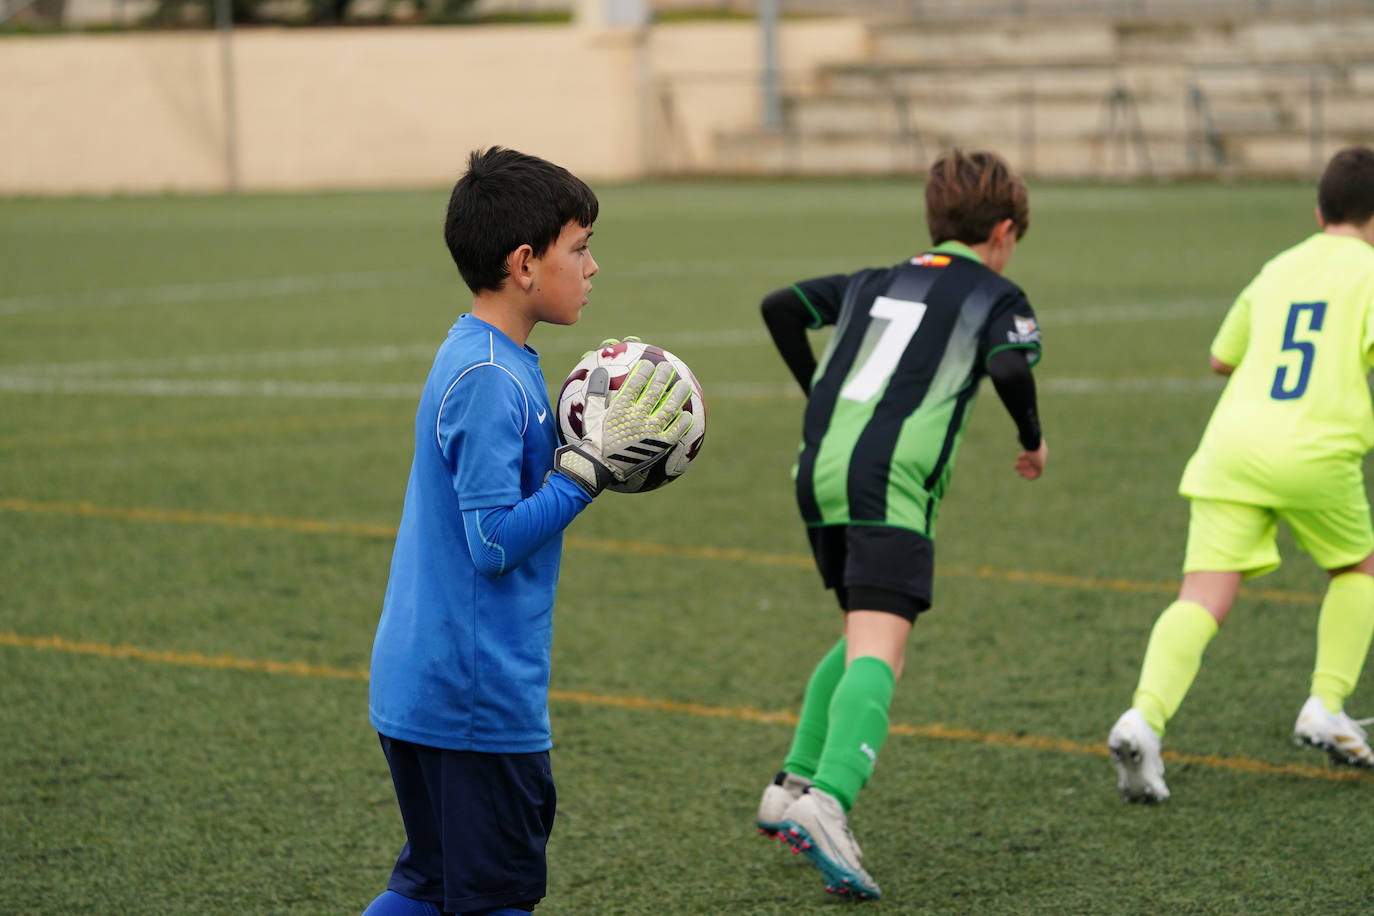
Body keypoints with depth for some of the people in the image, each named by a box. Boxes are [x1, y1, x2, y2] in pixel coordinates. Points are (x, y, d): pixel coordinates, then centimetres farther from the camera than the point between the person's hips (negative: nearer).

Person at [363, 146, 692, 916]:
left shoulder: (482, 359, 12)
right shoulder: (490, 382, -19)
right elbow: (496, 540, -22)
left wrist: (592, 454, 7)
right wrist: (589, 467, -18)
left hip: (422, 682, 10)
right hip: (475, 694, -10)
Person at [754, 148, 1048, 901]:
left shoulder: (875, 283, 27)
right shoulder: (995, 295, 11)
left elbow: (780, 308, 21)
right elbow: (1010, 367, -8)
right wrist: (1032, 440, 9)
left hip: (819, 470, 7)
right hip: (890, 478, -7)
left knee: (865, 632, 25)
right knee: (878, 650, -17)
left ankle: (793, 787, 21)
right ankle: (827, 802, -37)